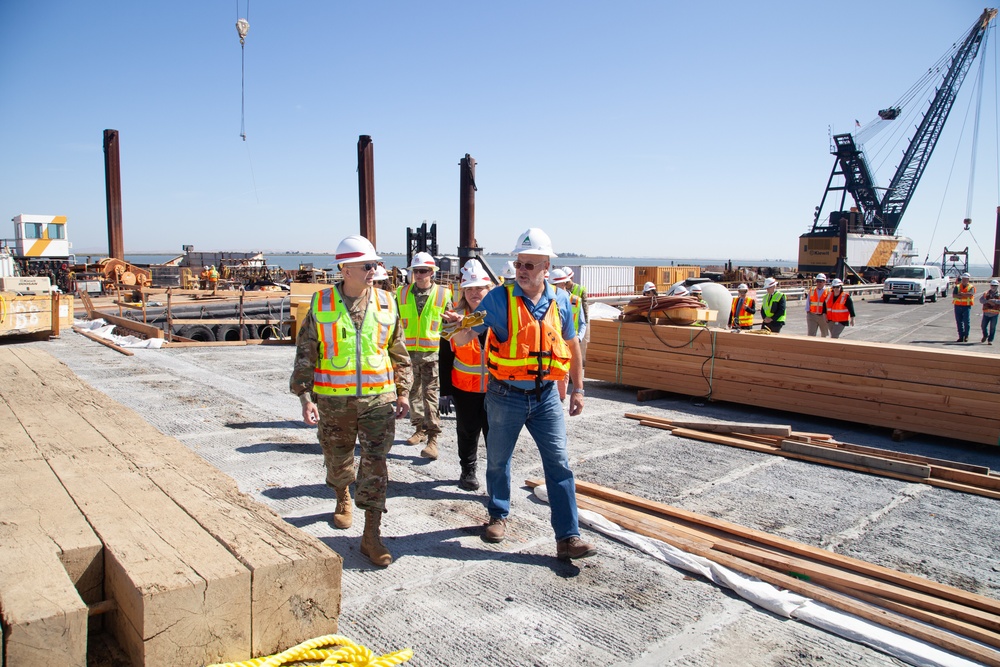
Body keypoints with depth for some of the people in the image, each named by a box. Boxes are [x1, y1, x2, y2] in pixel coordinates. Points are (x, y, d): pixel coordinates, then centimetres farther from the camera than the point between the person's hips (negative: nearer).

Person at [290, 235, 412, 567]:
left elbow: (398, 352, 9)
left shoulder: (386, 303, 2)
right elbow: (305, 354, 1)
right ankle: (343, 499, 49)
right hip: (333, 400, 0)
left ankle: (371, 535, 2)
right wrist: (305, 397, -5)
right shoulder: (321, 305, -2)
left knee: (375, 463, -5)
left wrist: (403, 392, 5)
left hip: (378, 398, 0)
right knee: (338, 459, 17)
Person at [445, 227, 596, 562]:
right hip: (506, 395, -1)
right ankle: (498, 516, 37)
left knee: (559, 463, -2)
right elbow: (464, 338, -10)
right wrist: (457, 326, -34)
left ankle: (568, 538, 4)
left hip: (546, 396, 2)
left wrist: (578, 388, 9)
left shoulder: (560, 299, 1)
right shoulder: (499, 298, -9)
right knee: (498, 460, 13)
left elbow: (572, 344, 12)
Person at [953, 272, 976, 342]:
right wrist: (965, 295, -10)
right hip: (957, 306, 3)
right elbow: (953, 295, -3)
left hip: (967, 306, -3)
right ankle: (961, 337, 9)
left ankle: (966, 336, 4)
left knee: (966, 321, -7)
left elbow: (971, 294, -16)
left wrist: (961, 294, -9)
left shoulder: (971, 287, 4)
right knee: (959, 322, 4)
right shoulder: (957, 286, 12)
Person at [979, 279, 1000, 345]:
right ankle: (985, 336, 32)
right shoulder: (986, 293, 9)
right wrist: (988, 301, -20)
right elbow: (981, 300, -6)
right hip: (986, 313, 2)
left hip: (995, 313, -2)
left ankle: (990, 340, 7)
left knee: (992, 327, -1)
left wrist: (994, 301, -23)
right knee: (984, 326, 6)